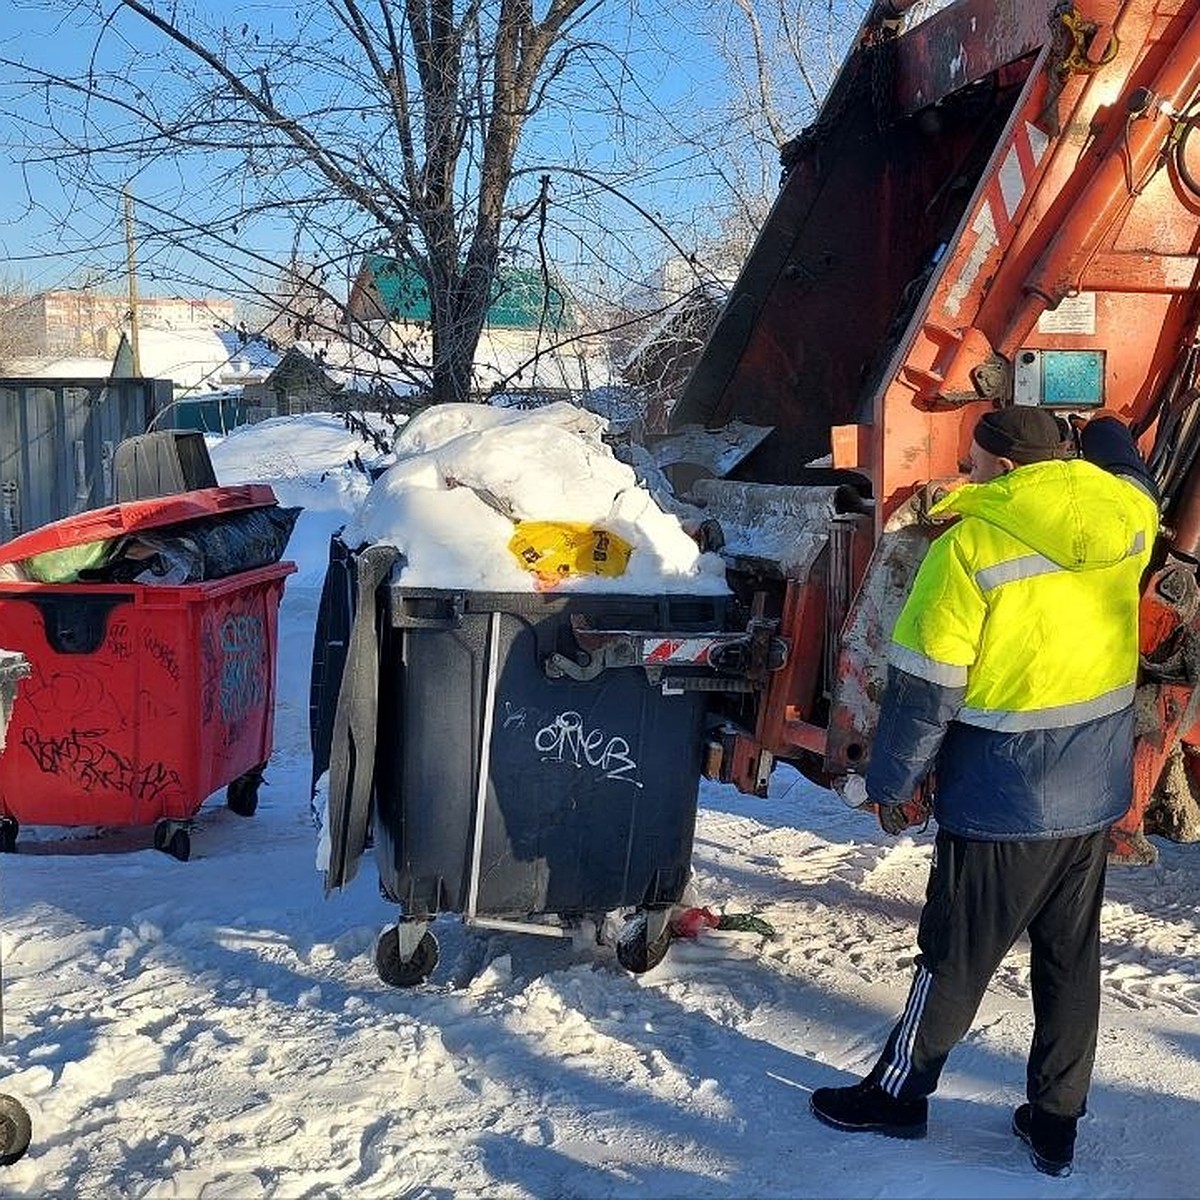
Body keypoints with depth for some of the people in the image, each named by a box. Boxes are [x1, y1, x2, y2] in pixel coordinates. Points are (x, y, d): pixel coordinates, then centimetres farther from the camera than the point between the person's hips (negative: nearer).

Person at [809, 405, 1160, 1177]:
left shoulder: (971, 545, -19)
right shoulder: (1127, 516, -3)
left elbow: (924, 686, -15)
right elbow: (1129, 474, 24)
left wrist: (893, 781, -3)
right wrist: (1107, 435, 44)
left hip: (1002, 802, -5)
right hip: (1097, 791, 6)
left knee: (956, 958, 9)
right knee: (1072, 957, 16)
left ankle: (898, 1093, 26)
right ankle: (1056, 1121, 27)